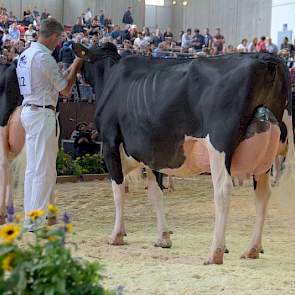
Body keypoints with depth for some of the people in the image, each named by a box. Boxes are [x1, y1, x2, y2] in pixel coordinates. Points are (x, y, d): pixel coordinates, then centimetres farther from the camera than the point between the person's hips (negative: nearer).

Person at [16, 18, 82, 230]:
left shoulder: (25, 54, 13)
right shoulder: (44, 57, -16)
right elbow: (65, 90, -10)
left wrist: (71, 70, 19)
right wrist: (76, 69, 3)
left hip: (28, 111, 10)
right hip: (43, 114, -10)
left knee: (33, 168, 14)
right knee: (44, 170, -5)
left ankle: (30, 218, 18)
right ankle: (36, 222, -4)